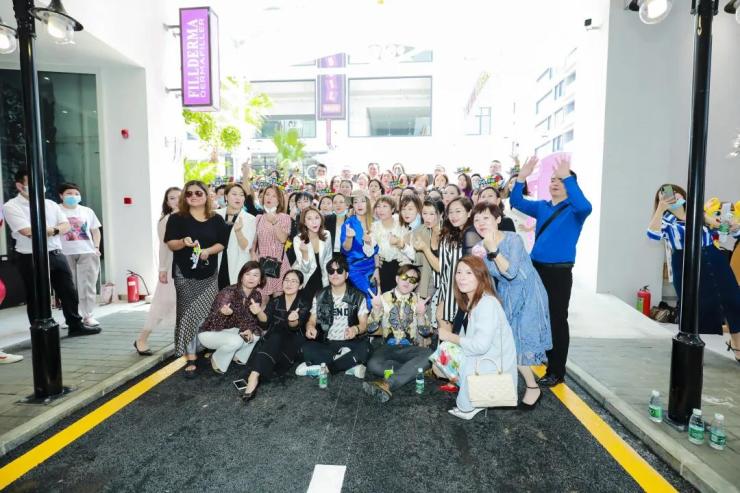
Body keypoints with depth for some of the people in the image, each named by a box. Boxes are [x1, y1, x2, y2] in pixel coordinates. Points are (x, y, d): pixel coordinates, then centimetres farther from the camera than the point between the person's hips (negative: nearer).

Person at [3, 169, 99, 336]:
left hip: (56, 254, 6)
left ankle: (75, 325, 24)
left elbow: (66, 225, 4)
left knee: (69, 292, 10)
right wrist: (55, 229, -7)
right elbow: (29, 232, -19)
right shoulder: (11, 207, -7)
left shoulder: (50, 204, 12)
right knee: (36, 297, 5)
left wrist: (52, 230, -16)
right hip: (31, 259, -6)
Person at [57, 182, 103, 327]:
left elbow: (96, 231, 18)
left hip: (87, 252, 3)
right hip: (65, 254, -2)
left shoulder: (87, 211, 14)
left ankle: (87, 315, 8)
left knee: (88, 286, 1)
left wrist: (96, 247, 6)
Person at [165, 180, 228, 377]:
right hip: (184, 274, -1)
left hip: (209, 274, 2)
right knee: (188, 313, -1)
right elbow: (170, 243, -2)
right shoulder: (177, 218, 1)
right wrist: (183, 242, -22)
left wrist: (208, 250, -15)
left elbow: (222, 243, 4)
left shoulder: (216, 219, 6)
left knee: (205, 313, 0)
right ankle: (191, 359, 2)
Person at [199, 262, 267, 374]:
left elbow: (253, 319, -1)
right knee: (236, 340, -32)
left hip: (231, 331, 6)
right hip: (210, 332, -6)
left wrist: (248, 330, -24)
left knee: (257, 333, -15)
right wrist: (222, 313, -51)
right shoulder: (228, 292, -28)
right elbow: (213, 322, -28)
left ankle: (239, 356, 7)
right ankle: (217, 360, -3)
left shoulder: (256, 295, -9)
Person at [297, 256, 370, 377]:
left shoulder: (358, 297, 6)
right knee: (307, 348, -29)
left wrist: (356, 329, -25)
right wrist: (310, 327, -19)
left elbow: (364, 324, 0)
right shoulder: (320, 296, 12)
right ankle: (350, 366, -26)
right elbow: (312, 321, 7)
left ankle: (322, 367, -26)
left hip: (349, 343, -1)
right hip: (326, 343, 1)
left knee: (363, 347, -34)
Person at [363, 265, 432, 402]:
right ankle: (414, 371, -18)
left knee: (430, 355, -34)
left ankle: (386, 384, -39)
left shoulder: (419, 301, 6)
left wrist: (421, 314, -18)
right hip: (388, 347, 0)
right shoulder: (384, 298, 4)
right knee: (373, 365, -33)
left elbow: (425, 332, 1)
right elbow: (371, 329, -1)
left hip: (410, 349, 0)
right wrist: (376, 309, -18)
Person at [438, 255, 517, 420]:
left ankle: (468, 406, 4)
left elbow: (481, 345, -29)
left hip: (495, 364, -9)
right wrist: (449, 333, -9)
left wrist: (450, 337, -18)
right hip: (480, 358, 9)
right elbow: (470, 336, 5)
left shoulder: (487, 303, -25)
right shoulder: (472, 301, 4)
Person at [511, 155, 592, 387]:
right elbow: (517, 202, 1)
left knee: (557, 320, 3)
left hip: (559, 272, -5)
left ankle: (556, 372, 14)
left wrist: (568, 177, -30)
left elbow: (585, 207, -28)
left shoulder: (574, 210, -5)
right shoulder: (542, 207, 10)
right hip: (537, 268, 5)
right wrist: (522, 177, -12)